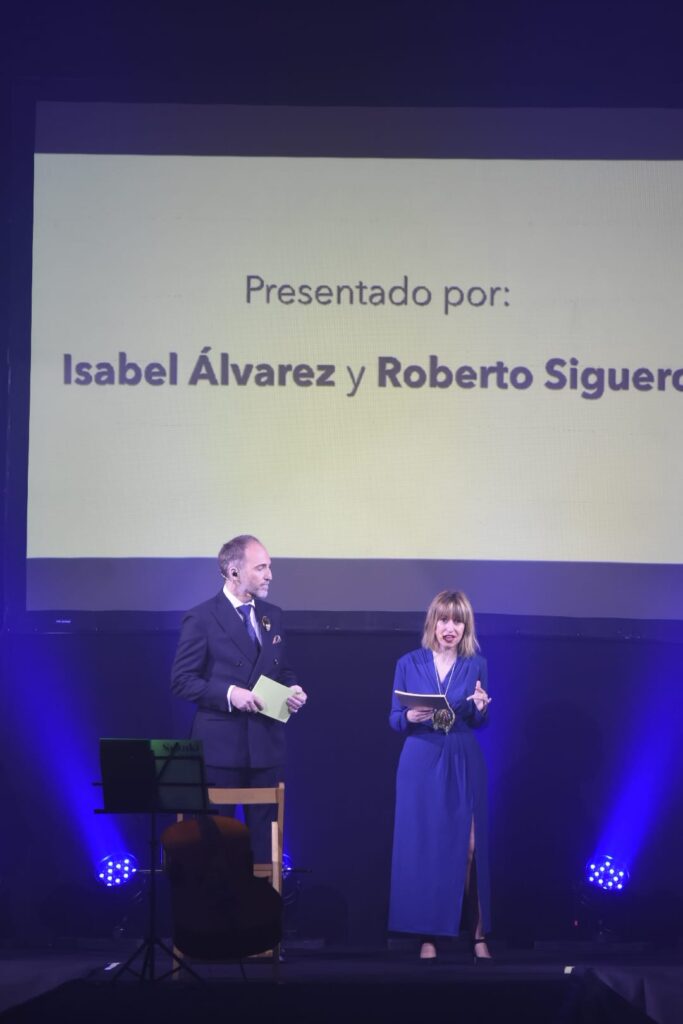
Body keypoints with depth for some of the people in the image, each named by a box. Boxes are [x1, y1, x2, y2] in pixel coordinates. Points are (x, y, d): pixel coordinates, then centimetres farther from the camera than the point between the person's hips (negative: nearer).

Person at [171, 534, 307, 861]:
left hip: (266, 743, 5)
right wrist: (228, 693, -20)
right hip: (220, 745, -5)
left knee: (264, 830, 8)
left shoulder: (273, 615, 12)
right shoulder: (201, 618, -7)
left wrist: (292, 689, -2)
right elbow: (182, 680, -9)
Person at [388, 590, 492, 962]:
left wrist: (481, 708, -14)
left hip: (464, 764, 0)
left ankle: (478, 935, 0)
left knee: (468, 846, -4)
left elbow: (479, 723, 8)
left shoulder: (476, 665, 4)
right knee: (423, 846, -1)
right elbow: (393, 719, 4)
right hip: (421, 764, 0)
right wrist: (410, 717, -17)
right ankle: (428, 935, 4)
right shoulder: (409, 664, 2)